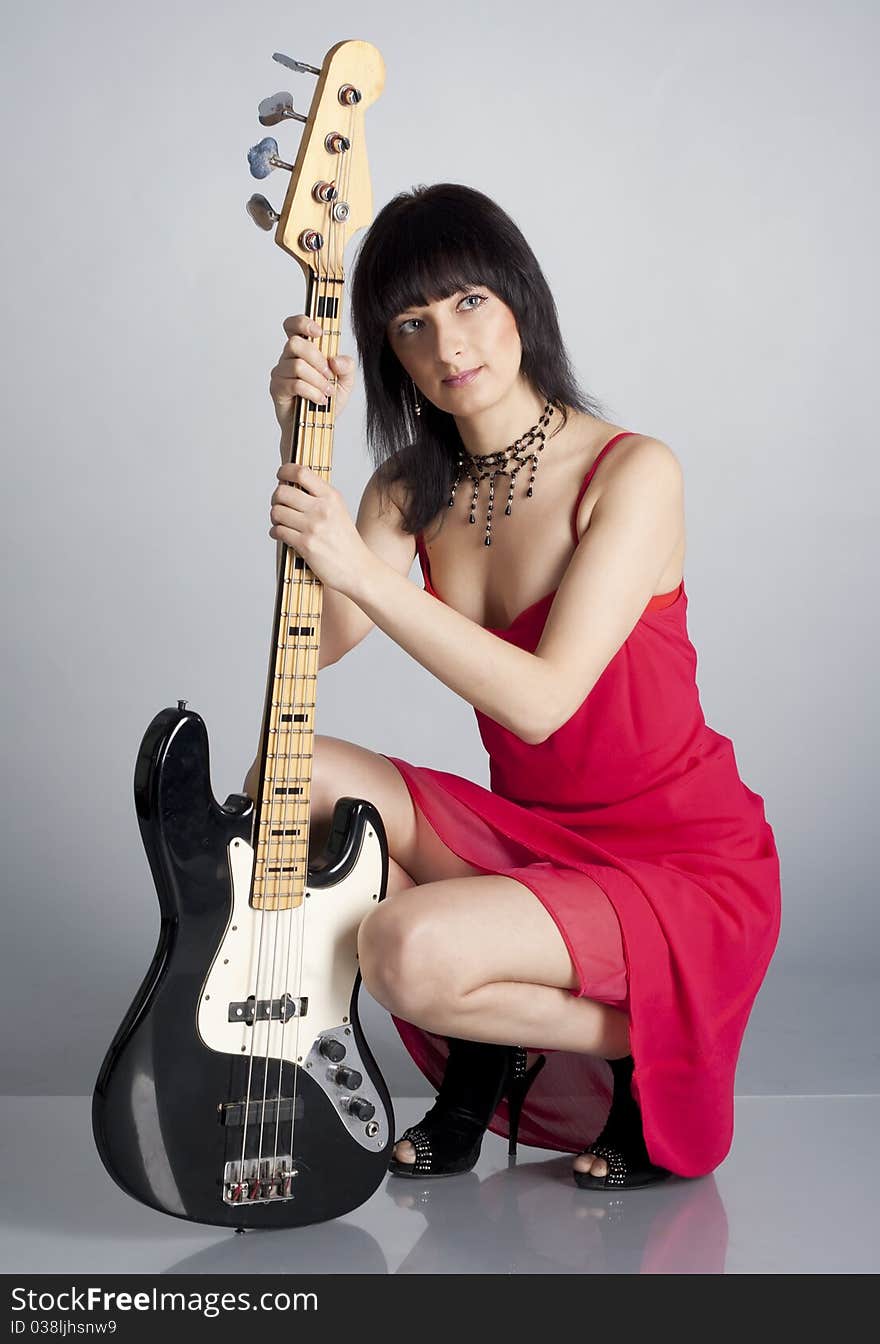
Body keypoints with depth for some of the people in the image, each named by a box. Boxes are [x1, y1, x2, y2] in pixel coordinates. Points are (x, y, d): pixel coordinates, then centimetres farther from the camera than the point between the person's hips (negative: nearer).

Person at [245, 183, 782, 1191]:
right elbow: (315, 642, -12)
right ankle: (482, 1053, 4)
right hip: (528, 834, 7)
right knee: (290, 778, -11)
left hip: (685, 864, -7)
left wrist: (360, 567, -29)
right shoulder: (414, 486, 3)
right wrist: (305, 443, -16)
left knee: (407, 952, -28)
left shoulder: (630, 472, -16)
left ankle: (650, 1054, 2)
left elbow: (543, 698, -26)